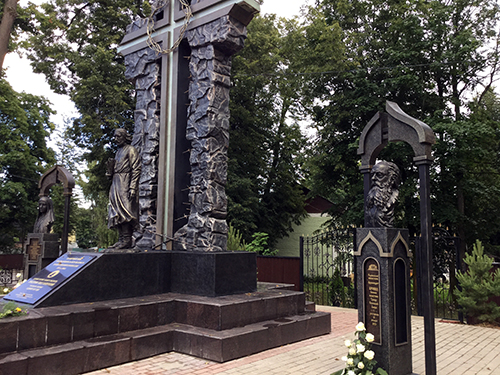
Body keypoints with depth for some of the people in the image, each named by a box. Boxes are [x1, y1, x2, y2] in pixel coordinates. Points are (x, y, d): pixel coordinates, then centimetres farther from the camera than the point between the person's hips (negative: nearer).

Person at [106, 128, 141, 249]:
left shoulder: (131, 150, -2)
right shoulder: (118, 152, 24)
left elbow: (136, 170, -11)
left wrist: (132, 187, -20)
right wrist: (110, 168, 4)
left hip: (125, 185, -8)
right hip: (116, 185, 8)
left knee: (123, 211, -14)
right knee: (116, 213, 4)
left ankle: (126, 240, -14)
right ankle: (121, 240, 6)